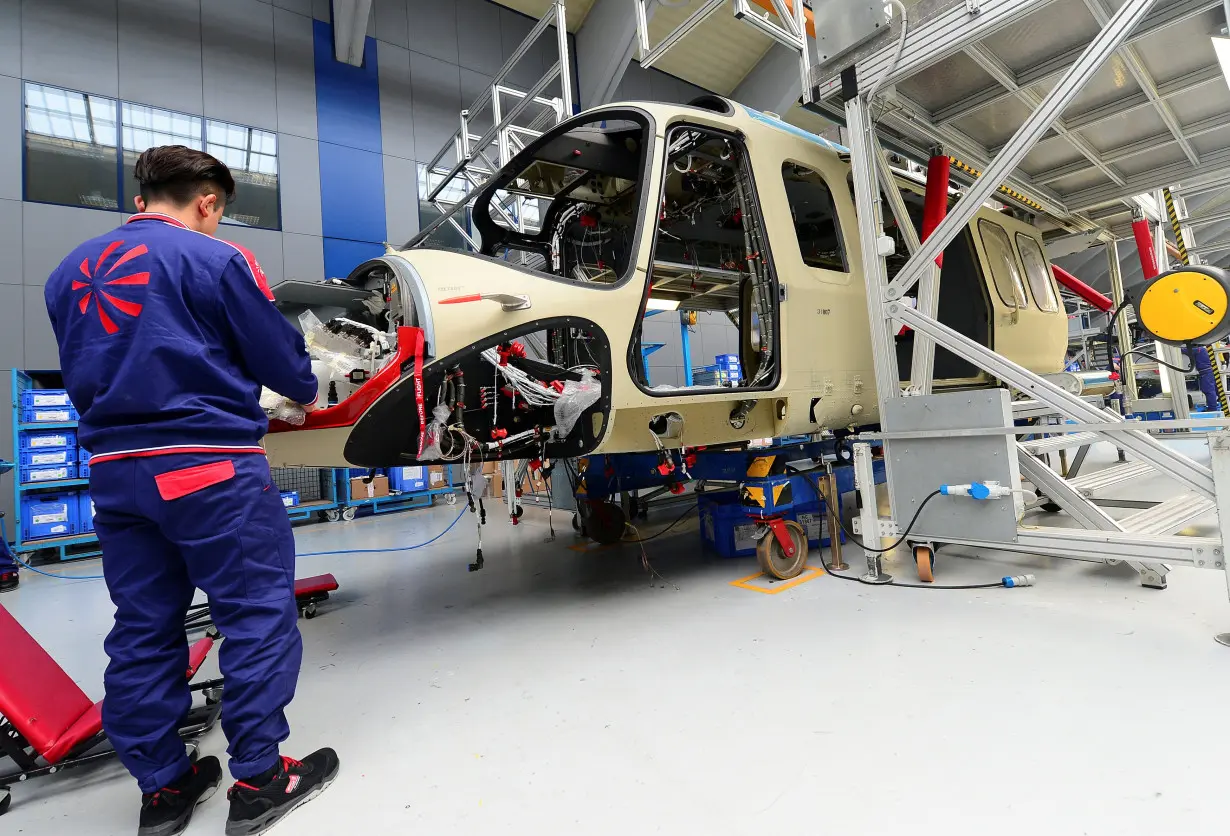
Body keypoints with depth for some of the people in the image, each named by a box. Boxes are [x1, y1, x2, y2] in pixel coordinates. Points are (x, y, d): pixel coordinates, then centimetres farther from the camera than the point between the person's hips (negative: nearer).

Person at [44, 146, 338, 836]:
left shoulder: (71, 272, 15)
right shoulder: (215, 260, -7)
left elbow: (79, 373, 21)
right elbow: (280, 357, -3)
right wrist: (307, 392, 18)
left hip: (115, 469, 8)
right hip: (209, 466, -7)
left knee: (143, 627, 14)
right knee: (258, 613, 3)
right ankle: (260, 780, 11)